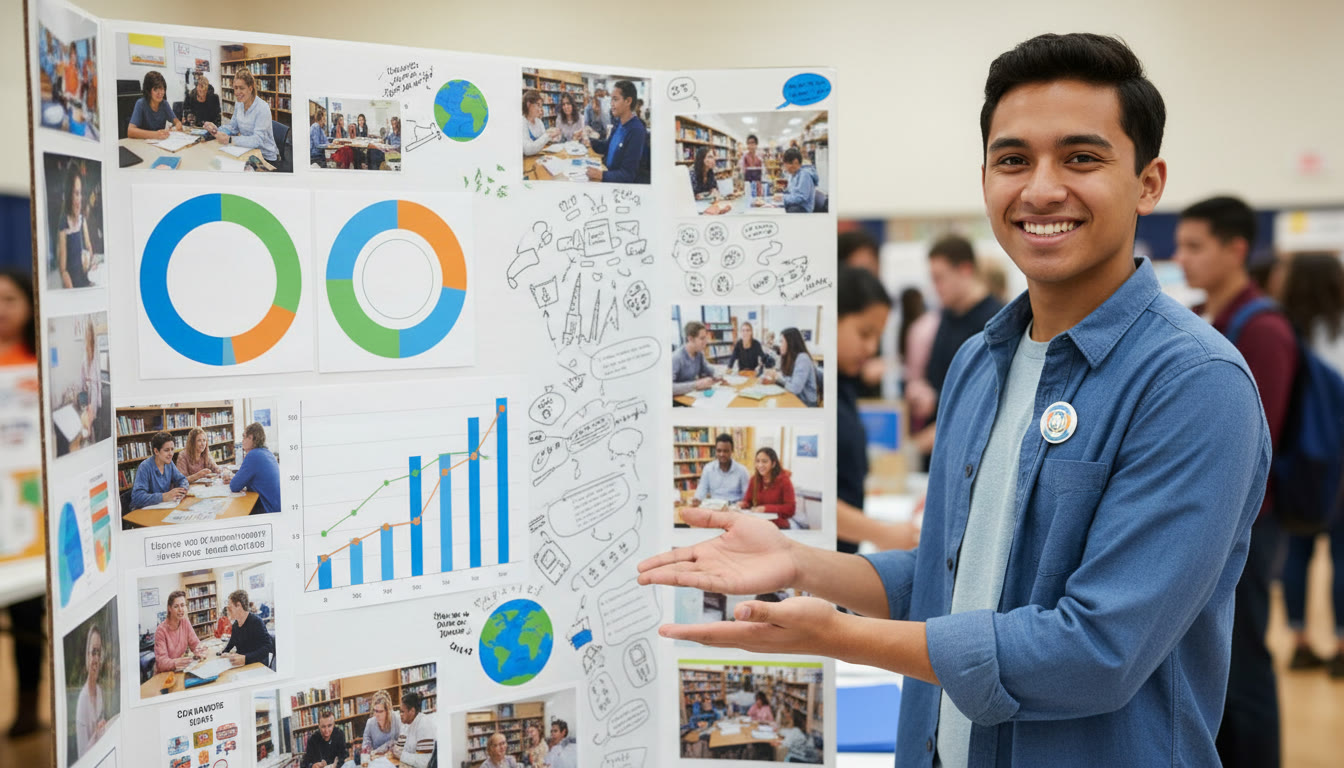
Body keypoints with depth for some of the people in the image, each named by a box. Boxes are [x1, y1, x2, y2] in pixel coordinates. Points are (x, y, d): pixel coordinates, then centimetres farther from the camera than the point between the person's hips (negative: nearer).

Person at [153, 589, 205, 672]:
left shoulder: (185, 623, 2)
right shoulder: (161, 630, -15)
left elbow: (195, 643, 4)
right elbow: (161, 662, -20)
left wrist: (199, 652, -20)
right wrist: (176, 663, -42)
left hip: (181, 671, 6)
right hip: (164, 673, -6)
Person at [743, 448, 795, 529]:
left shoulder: (784, 480, -5)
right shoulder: (755, 479, 8)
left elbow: (790, 509, -11)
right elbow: (748, 501, 14)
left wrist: (766, 508, -21)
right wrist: (742, 504, -10)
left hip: (778, 527, -4)